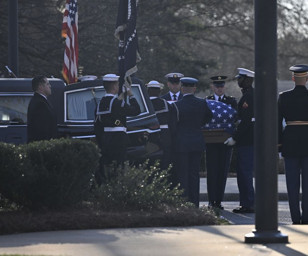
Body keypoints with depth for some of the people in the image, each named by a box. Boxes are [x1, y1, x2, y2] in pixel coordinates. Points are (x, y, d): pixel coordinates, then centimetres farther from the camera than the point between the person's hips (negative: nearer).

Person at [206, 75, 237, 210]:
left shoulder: (231, 101, 11)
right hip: (211, 142, -1)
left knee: (223, 171, 0)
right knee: (212, 171, -3)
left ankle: (219, 200, 5)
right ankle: (211, 200, 1)